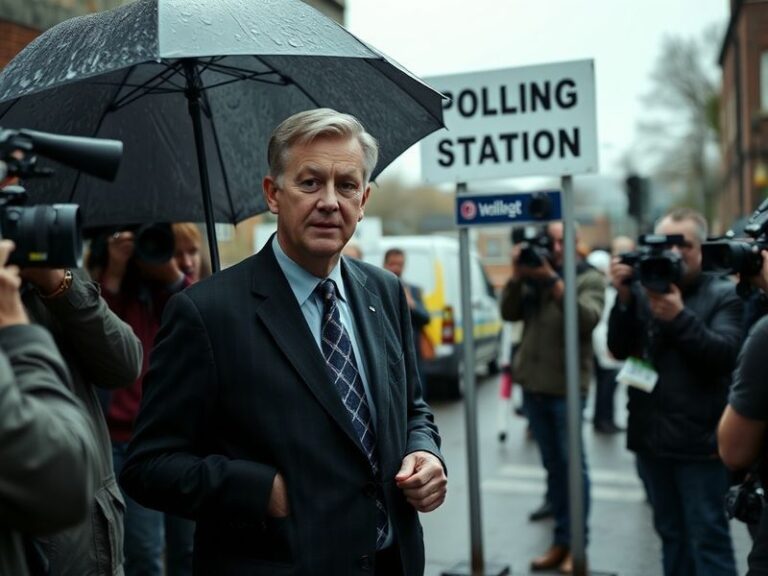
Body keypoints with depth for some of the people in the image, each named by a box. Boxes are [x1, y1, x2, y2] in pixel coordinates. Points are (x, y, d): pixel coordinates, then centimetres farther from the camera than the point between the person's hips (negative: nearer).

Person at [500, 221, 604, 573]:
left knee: (572, 464, 0)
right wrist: (517, 277, -11)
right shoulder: (533, 275, 11)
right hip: (532, 384, 5)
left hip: (567, 386, -5)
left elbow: (588, 319, -18)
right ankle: (560, 540, 20)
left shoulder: (589, 278, -1)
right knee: (552, 464, 12)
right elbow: (509, 314, 3)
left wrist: (553, 280, -23)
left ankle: (575, 544, 8)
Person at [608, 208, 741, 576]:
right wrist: (624, 300, -14)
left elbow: (725, 354, -13)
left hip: (699, 441, -3)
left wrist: (679, 317, -24)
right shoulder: (643, 290, 5)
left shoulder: (723, 295, -2)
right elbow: (619, 349, -1)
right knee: (671, 533, 15)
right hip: (651, 437, 4)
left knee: (708, 538, 0)